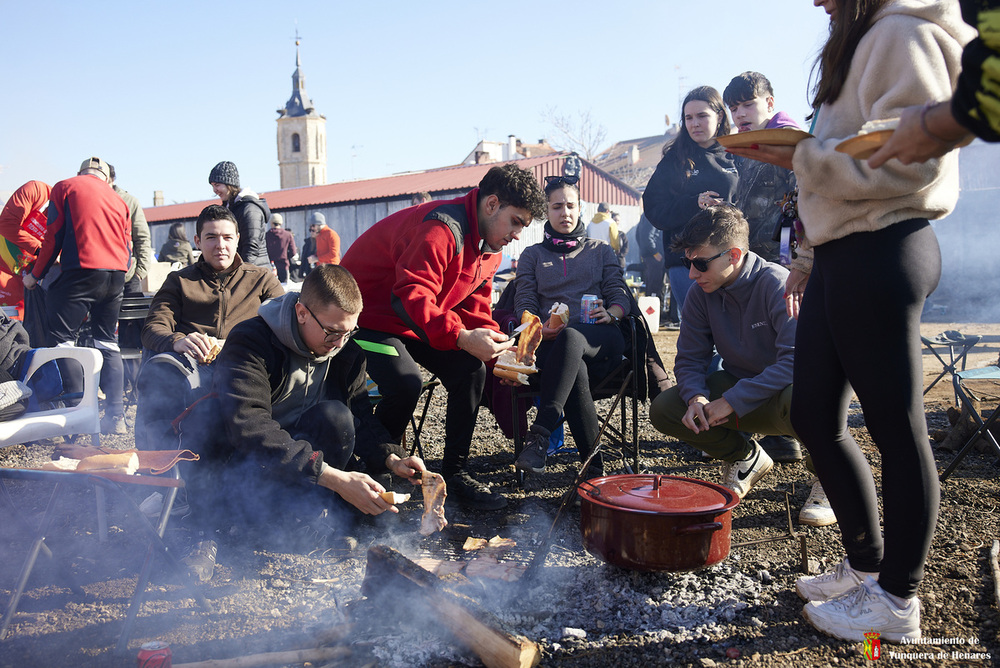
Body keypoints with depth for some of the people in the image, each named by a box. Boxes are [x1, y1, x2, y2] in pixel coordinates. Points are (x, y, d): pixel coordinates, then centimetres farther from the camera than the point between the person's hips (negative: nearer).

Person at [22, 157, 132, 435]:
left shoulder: (65, 188, 9)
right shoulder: (118, 199, 22)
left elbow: (54, 236, 2)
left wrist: (35, 275, 10)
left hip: (82, 270, -5)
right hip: (116, 275, 6)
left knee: (61, 339, -1)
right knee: (108, 344, 11)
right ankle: (115, 416, 6)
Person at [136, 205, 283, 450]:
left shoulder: (262, 278, 25)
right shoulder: (179, 281, 25)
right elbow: (152, 329, 10)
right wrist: (176, 341, -16)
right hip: (192, 364, 1)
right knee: (160, 367, -36)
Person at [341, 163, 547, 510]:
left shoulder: (489, 248, 4)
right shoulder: (441, 227, -28)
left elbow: (474, 309, 5)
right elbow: (412, 296, -38)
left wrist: (496, 348, -12)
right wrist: (460, 337, -49)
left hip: (417, 323, 9)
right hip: (367, 313, -9)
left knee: (470, 371, -4)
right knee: (406, 381, -30)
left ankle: (456, 472, 5)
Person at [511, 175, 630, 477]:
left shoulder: (601, 250, 26)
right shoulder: (532, 255, 25)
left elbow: (620, 294, 13)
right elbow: (524, 304, 10)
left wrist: (610, 314, -12)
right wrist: (539, 328, -13)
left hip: (600, 340, 0)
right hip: (550, 341, 0)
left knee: (570, 338, -39)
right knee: (575, 369, -39)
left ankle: (539, 435, -48)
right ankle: (593, 463, -39)